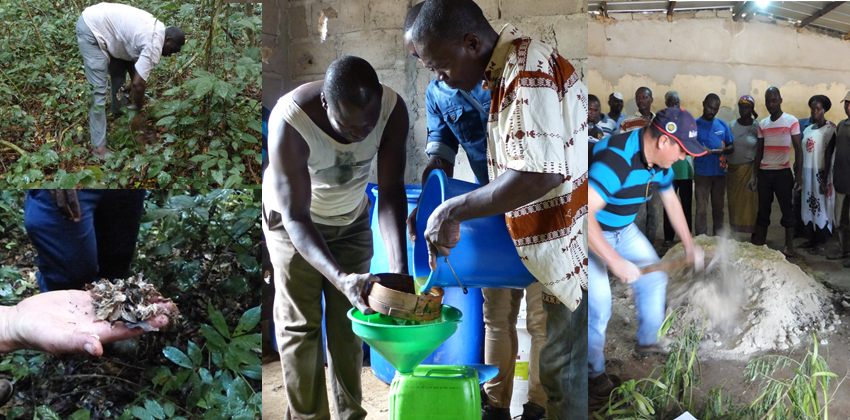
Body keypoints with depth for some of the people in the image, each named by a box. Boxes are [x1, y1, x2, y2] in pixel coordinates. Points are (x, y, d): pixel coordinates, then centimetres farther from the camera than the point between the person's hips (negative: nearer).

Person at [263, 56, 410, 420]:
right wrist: (340, 278, -48)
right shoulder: (288, 121, -38)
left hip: (352, 218, 3)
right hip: (294, 221, -3)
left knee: (349, 321, 8)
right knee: (300, 325, -1)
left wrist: (399, 266, -39)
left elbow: (390, 190, -26)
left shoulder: (392, 109, -29)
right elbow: (296, 217, -35)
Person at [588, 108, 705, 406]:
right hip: (591, 233, -9)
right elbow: (584, 213, -42)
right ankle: (594, 375, 6)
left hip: (622, 228, 9)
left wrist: (689, 244, 12)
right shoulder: (617, 159, -36)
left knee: (654, 279, 13)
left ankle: (647, 343, 34)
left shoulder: (659, 159, -5)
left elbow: (671, 200, 15)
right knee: (599, 303, -13)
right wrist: (615, 261, -39)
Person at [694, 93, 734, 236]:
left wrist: (723, 151, -11)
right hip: (702, 174, -4)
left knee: (718, 208, 11)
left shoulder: (722, 125, 11)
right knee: (701, 210, -5)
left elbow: (731, 146, 11)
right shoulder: (695, 124, 0)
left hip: (720, 173, 4)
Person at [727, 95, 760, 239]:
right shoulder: (731, 125, 6)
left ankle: (754, 235, 4)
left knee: (751, 202, -2)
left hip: (750, 169, -3)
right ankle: (734, 232, 9)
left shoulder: (757, 127, -3)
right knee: (734, 202, 3)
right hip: (733, 169, 3)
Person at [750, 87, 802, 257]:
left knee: (786, 208, 1)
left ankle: (789, 246, 6)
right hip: (764, 172, 4)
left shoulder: (791, 121, -3)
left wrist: (798, 174, -8)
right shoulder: (762, 124, 9)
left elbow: (798, 148, -2)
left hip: (783, 172, -4)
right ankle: (759, 243, 10)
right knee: (763, 209, 6)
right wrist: (754, 175, 7)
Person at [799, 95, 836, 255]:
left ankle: (820, 243, 4)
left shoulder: (829, 128, -8)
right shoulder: (808, 129, 13)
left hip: (820, 173, -6)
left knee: (820, 206, -2)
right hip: (807, 173, 6)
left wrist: (824, 180, -16)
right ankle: (812, 238, 19)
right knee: (809, 206, 9)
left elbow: (828, 155, -12)